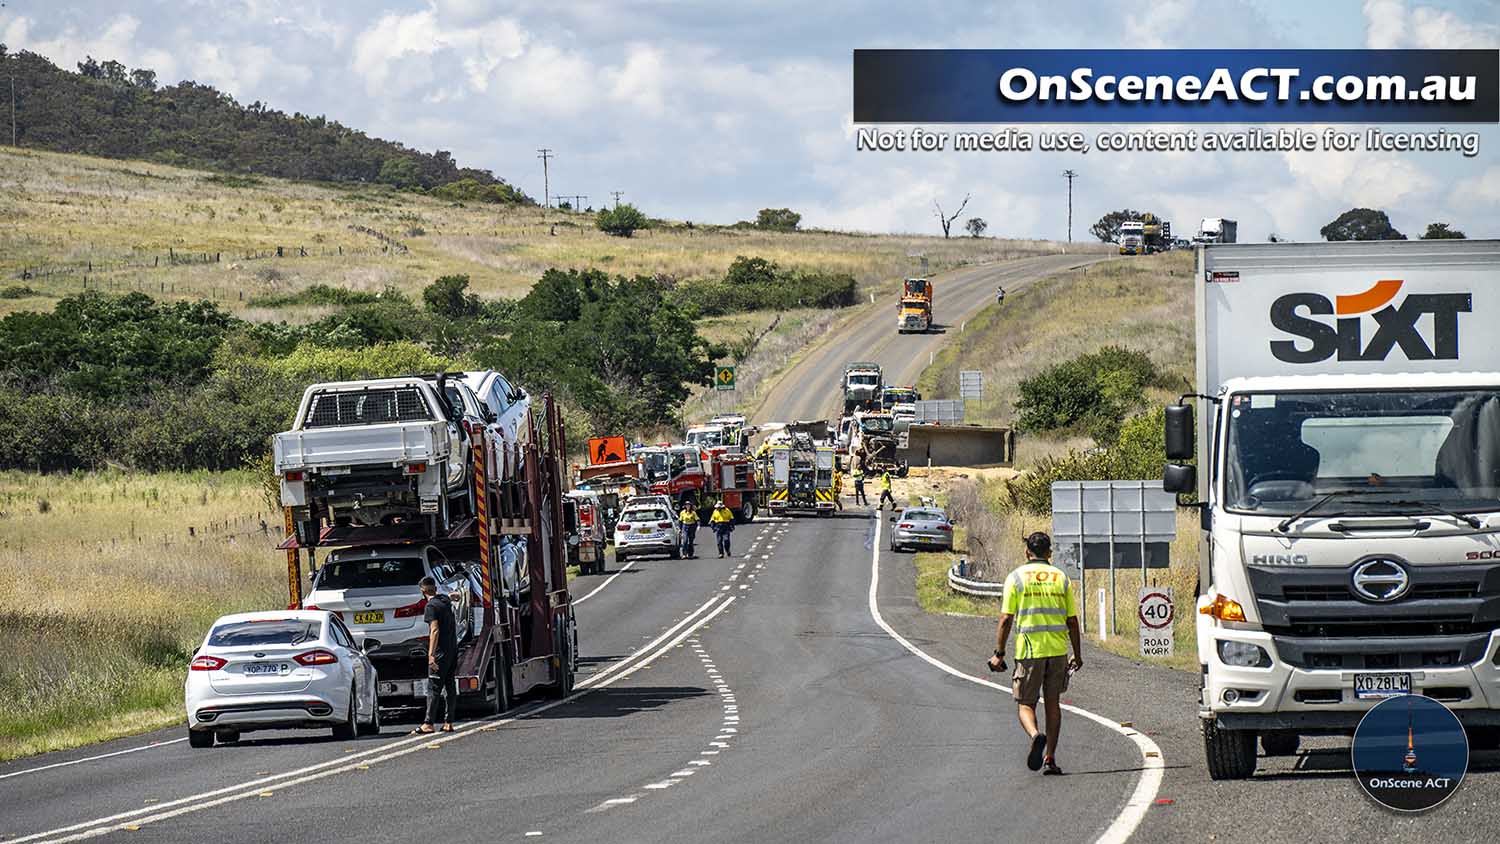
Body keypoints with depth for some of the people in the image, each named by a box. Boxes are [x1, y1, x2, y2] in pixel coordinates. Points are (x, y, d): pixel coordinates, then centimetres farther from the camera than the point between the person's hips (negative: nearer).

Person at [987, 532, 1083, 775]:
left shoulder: (1016, 578, -1)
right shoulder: (1061, 578, 7)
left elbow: (1006, 619, -5)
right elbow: (1072, 621, 7)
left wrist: (999, 653, 1)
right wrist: (1077, 655, 15)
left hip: (1029, 651, -2)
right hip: (1058, 649, 2)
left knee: (1025, 704, 6)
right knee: (1053, 702, 12)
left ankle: (1036, 735, -25)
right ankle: (1050, 758, 10)